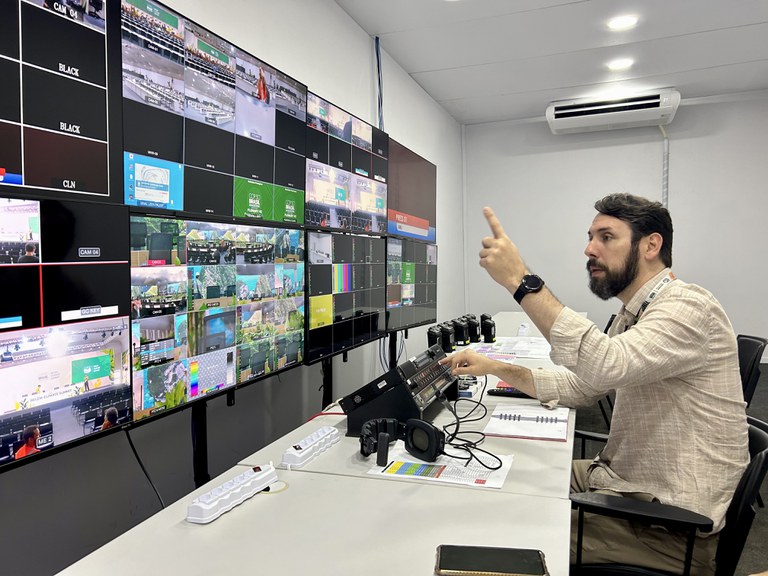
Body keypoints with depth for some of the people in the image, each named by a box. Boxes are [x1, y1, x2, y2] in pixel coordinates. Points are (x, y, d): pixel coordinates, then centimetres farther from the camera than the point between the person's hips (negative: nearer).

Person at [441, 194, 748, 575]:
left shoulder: (689, 307, -21)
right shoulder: (632, 315, 10)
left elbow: (605, 366, -38)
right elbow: (581, 387, 13)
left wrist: (520, 281, -37)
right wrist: (496, 368, 3)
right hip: (621, 478, 9)